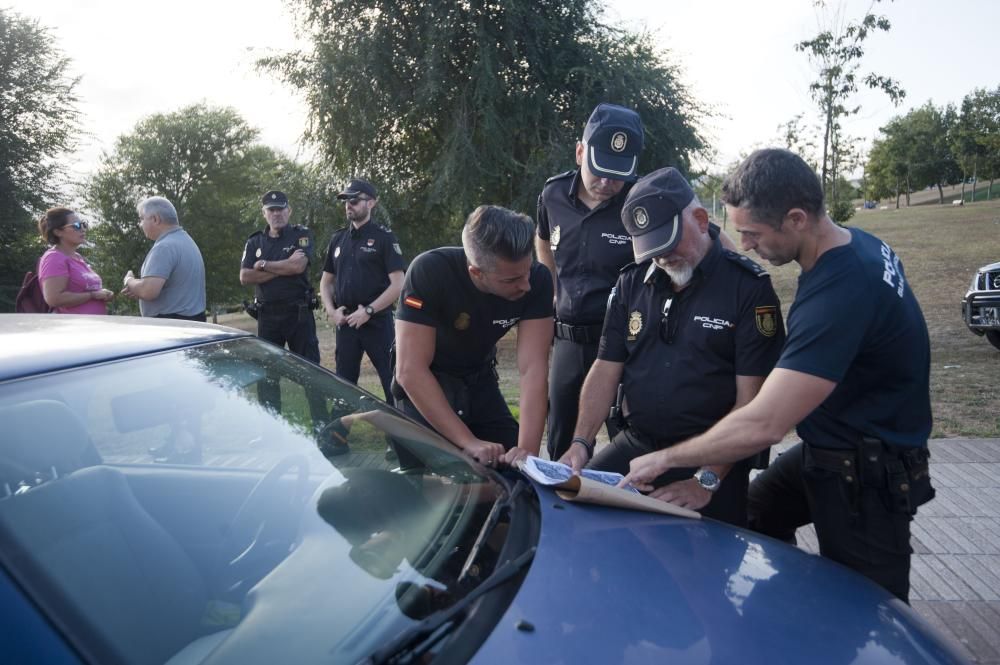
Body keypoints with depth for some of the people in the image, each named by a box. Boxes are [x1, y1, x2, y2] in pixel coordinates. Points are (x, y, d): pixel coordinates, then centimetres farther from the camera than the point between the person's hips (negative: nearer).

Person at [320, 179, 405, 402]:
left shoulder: (384, 237, -3)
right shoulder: (338, 239, 14)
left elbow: (398, 284, -10)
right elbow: (326, 281, 20)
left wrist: (369, 311, -14)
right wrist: (331, 310, 2)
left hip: (377, 322, -5)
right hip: (345, 323, 6)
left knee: (393, 381, -5)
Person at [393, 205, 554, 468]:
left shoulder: (538, 279, -23)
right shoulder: (429, 272, -33)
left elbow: (533, 368, -27)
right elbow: (410, 371, -35)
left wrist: (528, 449, -39)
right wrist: (469, 442, -39)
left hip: (481, 382, 3)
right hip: (423, 385, -3)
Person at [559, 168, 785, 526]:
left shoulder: (749, 287, -9)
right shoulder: (632, 282, 6)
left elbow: (752, 401, -12)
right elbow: (606, 370, 5)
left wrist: (707, 480, -19)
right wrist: (581, 442, -9)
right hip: (633, 446, 4)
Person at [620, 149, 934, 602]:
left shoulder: (842, 291, -33)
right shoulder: (857, 243, -2)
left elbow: (762, 426, -35)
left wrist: (665, 459, -22)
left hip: (866, 477, -10)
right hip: (825, 449, 10)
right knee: (746, 516, 19)